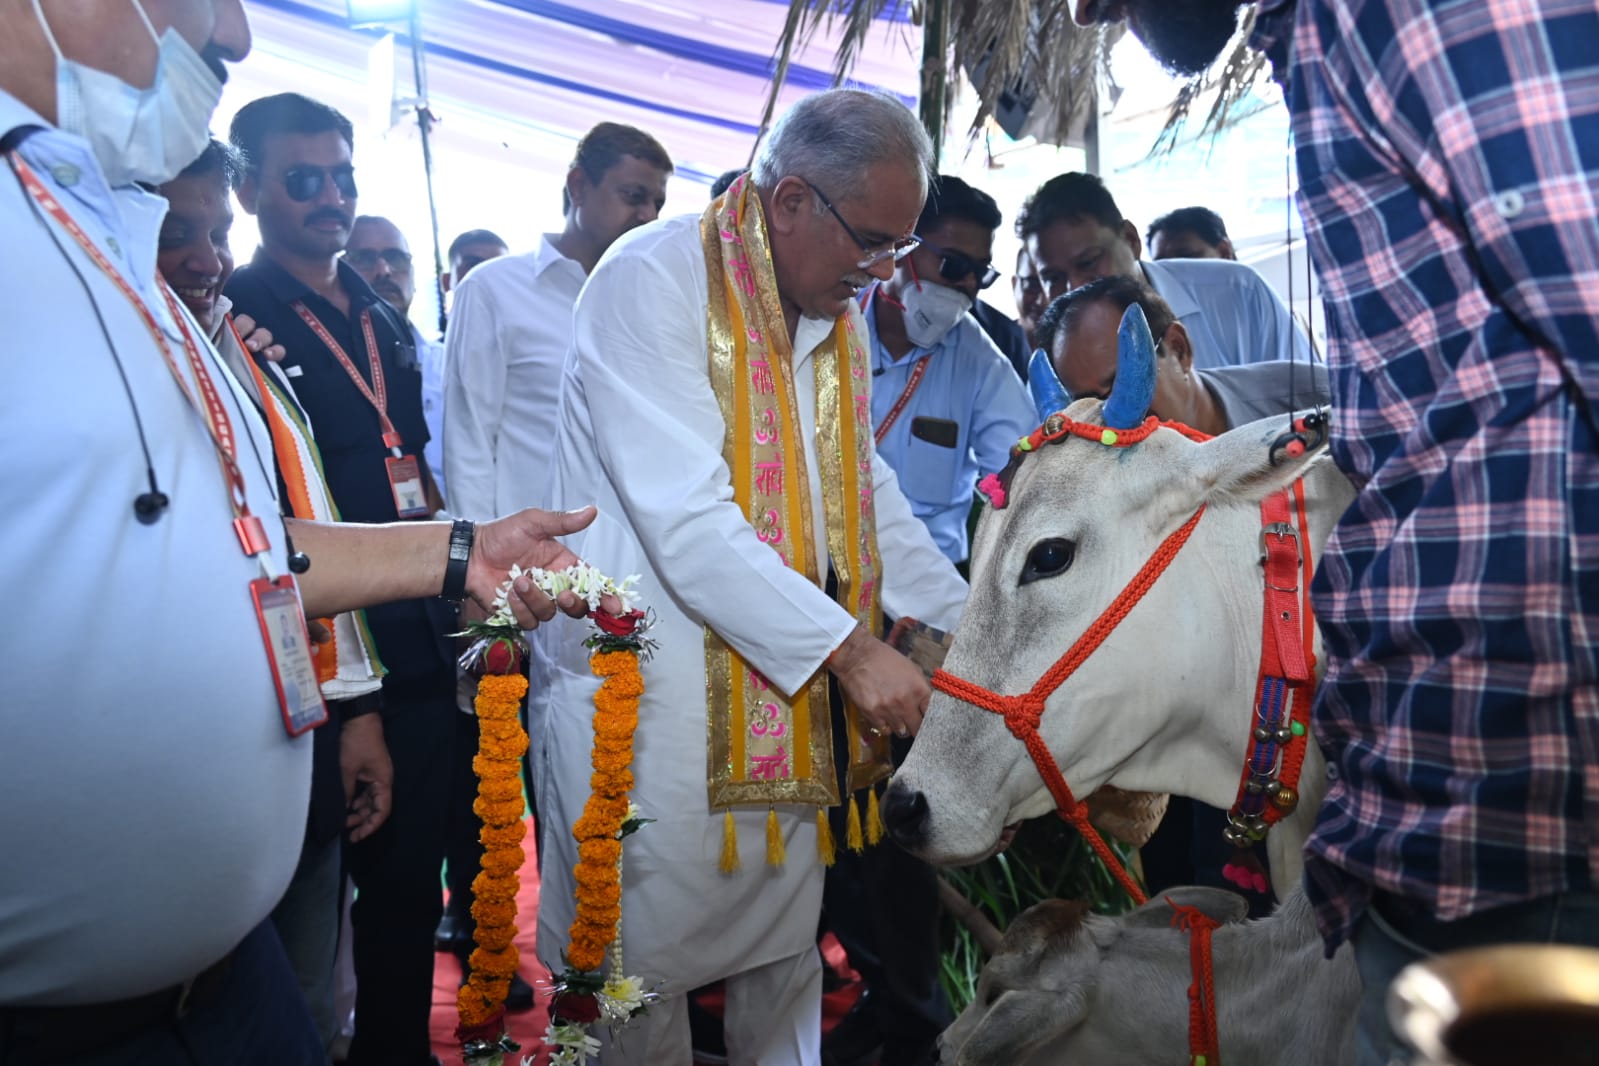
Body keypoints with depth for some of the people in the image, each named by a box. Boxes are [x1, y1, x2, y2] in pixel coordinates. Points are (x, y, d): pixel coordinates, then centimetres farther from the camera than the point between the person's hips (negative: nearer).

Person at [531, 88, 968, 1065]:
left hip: (783, 688, 7)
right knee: (645, 964, 7)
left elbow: (868, 492, 15)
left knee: (787, 954, 18)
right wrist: (849, 648, -23)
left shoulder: (838, 313, 10)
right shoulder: (652, 280, -15)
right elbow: (687, 520, -24)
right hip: (645, 697, -7)